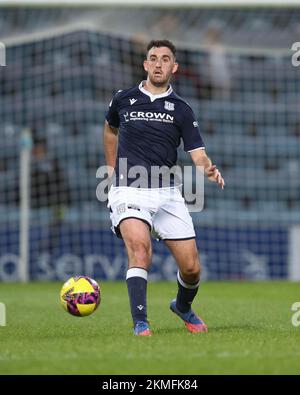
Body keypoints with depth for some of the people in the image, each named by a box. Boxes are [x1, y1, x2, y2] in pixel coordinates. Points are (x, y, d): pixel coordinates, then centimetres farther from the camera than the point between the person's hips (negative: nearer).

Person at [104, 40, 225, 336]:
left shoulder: (181, 110, 7)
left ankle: (183, 306, 33)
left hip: (167, 193, 2)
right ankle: (140, 323, -31)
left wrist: (209, 170, -23)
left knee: (191, 267, 0)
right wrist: (112, 167, 25)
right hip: (129, 190, -2)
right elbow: (110, 128, 29)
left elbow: (197, 154, -2)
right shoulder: (124, 100, 7)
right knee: (140, 248, -29)